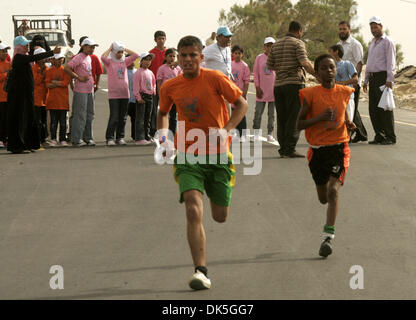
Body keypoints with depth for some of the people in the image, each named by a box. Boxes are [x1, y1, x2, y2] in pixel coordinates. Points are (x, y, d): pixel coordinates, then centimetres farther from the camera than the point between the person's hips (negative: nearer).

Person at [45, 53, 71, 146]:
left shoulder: (65, 70, 6)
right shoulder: (48, 71, 6)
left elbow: (66, 82, -7)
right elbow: (48, 85, -3)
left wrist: (53, 82, -6)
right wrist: (60, 84, -11)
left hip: (63, 100, 0)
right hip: (52, 99, 0)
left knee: (63, 121, 2)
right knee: (53, 121, 3)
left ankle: (63, 139, 8)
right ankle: (53, 139, 9)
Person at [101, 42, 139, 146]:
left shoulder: (124, 62, 12)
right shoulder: (109, 62, 0)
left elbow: (135, 55, 5)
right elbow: (103, 57, -21)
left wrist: (125, 49, 7)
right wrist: (110, 48, -7)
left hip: (125, 93, 4)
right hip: (113, 94, -4)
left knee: (123, 118, 7)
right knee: (114, 117, -7)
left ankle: (120, 137, 15)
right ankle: (109, 138, 0)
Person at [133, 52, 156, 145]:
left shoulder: (150, 73, 14)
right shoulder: (138, 73, -8)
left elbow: (154, 84, 25)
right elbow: (136, 86, -13)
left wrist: (154, 91, 10)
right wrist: (138, 97, -17)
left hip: (150, 96, 8)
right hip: (142, 96, -7)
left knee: (148, 118, 12)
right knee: (140, 118, -8)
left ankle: (147, 137, 18)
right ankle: (139, 139, -9)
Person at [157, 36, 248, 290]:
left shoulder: (215, 79, -7)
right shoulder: (170, 87, 3)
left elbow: (242, 104, 0)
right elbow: (163, 112, 22)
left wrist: (225, 130, -14)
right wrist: (163, 132, 2)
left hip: (218, 155, -1)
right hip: (187, 156, 1)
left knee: (221, 217, 9)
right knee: (193, 210, -20)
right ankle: (201, 272, -20)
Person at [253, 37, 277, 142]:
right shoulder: (259, 58, 2)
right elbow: (255, 73, 2)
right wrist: (257, 88, -4)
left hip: (273, 89, 1)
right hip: (262, 90, -1)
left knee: (272, 114, 5)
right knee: (258, 112, 1)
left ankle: (270, 134, 10)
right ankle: (256, 133, 10)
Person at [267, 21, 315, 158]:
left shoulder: (276, 44, 15)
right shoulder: (298, 43, -4)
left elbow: (269, 65, 15)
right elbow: (304, 62, -16)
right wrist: (316, 74, -8)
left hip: (278, 84, 6)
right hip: (295, 83, -6)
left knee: (282, 117, 10)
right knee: (294, 117, -5)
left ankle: (283, 148, 10)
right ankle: (289, 148, -10)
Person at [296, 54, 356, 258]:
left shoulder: (344, 93, 2)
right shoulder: (310, 95, -6)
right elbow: (299, 125, -5)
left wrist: (349, 124, -1)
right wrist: (319, 118, -21)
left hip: (339, 148, 0)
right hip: (317, 150, 0)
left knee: (333, 190, -19)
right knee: (323, 198, 12)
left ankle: (328, 236, -23)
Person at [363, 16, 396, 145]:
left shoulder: (388, 42, -4)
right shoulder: (372, 43, 21)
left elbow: (391, 62, -11)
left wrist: (389, 79, -18)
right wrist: (366, 80, 20)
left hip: (383, 77, -8)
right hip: (373, 78, 8)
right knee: (373, 108, 5)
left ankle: (390, 137, -5)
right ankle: (379, 136, 10)